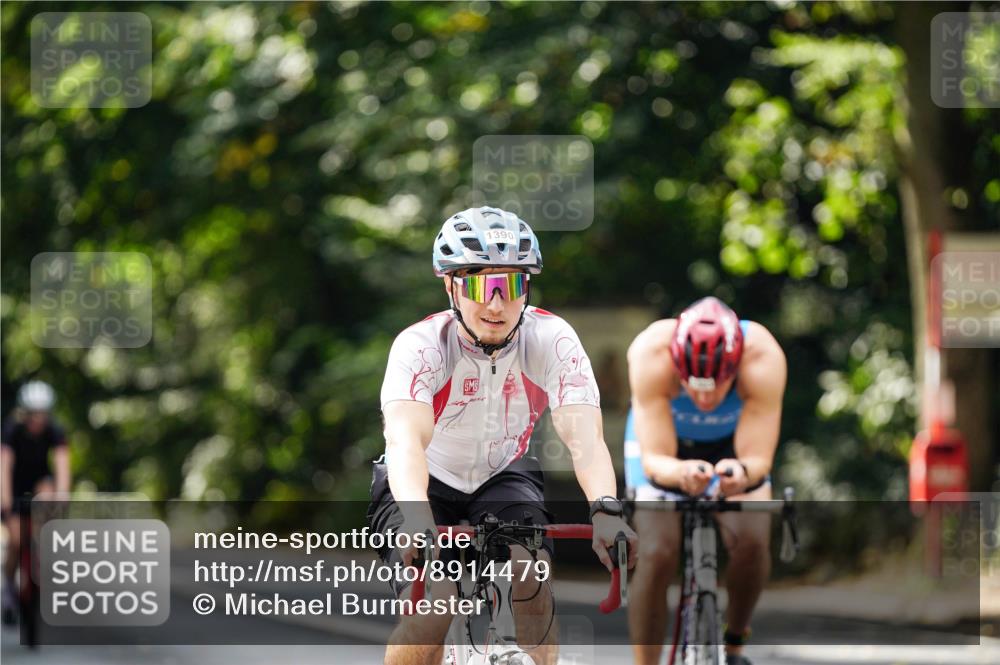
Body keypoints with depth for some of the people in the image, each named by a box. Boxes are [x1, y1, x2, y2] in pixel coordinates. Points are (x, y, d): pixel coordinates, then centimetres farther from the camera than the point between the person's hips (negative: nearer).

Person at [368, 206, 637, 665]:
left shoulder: (552, 340, -22)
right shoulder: (420, 346, -28)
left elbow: (583, 435, -34)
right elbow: (406, 438, -44)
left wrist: (606, 509, -53)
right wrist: (417, 518, -63)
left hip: (502, 476, 2)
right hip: (428, 484, -2)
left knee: (532, 582, -27)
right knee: (431, 610, -26)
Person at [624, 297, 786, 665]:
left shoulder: (763, 360, -37)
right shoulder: (650, 355, -39)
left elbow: (758, 458, -33)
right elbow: (654, 459, -37)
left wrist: (743, 471, -56)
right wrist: (681, 473, -58)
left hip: (733, 445, 1)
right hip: (663, 444, -1)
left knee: (752, 539, -22)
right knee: (657, 554, -20)